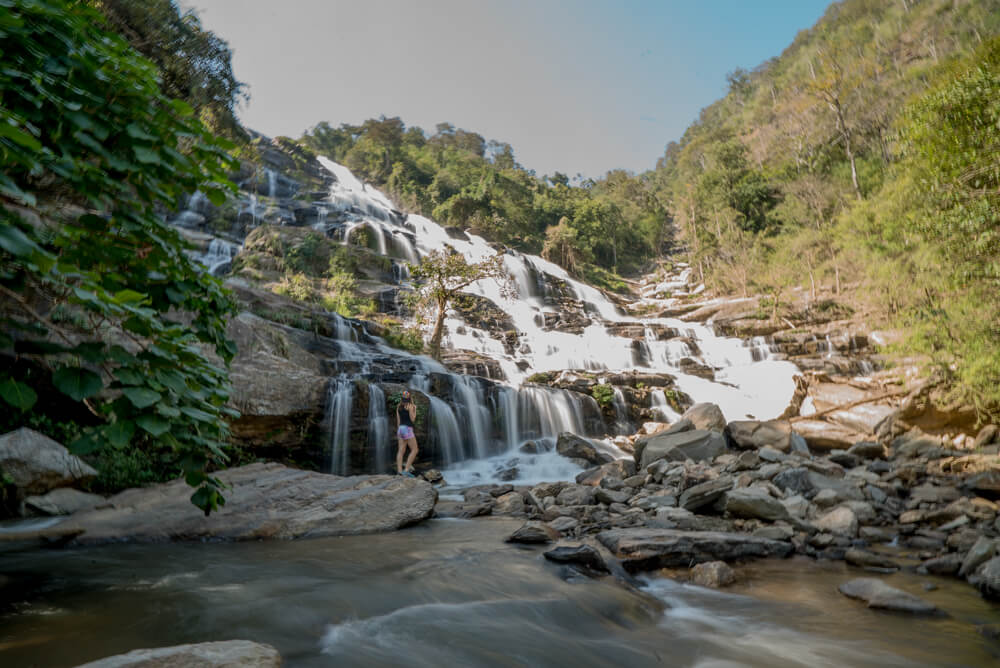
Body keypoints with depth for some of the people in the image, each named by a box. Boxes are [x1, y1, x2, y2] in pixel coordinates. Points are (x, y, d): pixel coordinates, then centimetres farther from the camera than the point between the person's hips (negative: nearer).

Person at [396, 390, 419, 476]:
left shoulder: (399, 406, 11)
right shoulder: (410, 405, -9)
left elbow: (398, 420, 12)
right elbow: (412, 419, -10)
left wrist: (398, 431, 17)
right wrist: (415, 409, 4)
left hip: (400, 428, 7)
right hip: (407, 429, -7)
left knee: (401, 451, 3)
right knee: (414, 450, -2)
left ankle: (399, 471, -4)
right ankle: (407, 470, -10)